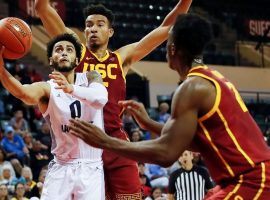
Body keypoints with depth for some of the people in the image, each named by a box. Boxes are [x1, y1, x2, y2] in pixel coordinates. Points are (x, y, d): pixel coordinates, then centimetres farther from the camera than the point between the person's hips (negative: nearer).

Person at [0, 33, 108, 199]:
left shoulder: (91, 78, 0)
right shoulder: (46, 88, -3)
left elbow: (101, 98, -24)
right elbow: (24, 93, -27)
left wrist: (71, 89, -43)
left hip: (91, 168, 0)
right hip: (61, 168, 0)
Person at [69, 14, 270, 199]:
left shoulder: (193, 87, -12)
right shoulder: (213, 81, 17)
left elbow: (166, 153, -17)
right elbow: (202, 142, 26)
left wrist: (105, 142, -10)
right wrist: (149, 124, 26)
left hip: (251, 182, -10)